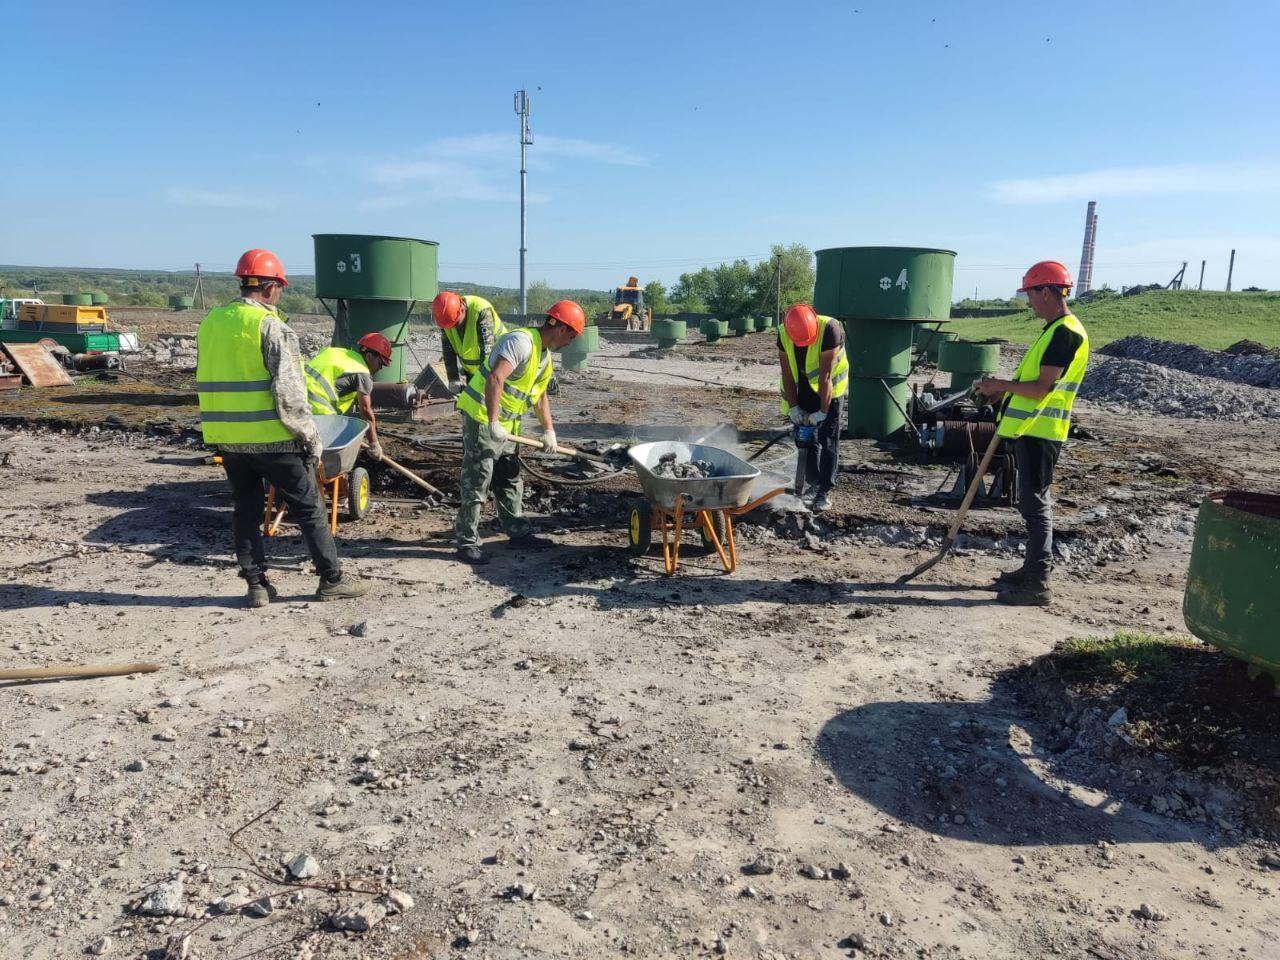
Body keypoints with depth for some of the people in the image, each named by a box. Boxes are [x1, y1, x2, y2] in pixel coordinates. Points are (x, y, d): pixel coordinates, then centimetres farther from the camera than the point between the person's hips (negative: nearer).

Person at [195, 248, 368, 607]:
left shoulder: (210, 322, 9)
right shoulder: (271, 326, -13)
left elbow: (207, 381, 15)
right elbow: (288, 390, -18)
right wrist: (310, 435, -9)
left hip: (225, 437, 7)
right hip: (270, 437, -6)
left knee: (246, 508, 15)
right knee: (309, 508, 5)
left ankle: (256, 584, 18)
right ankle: (332, 579, 12)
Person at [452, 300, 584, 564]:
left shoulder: (545, 355, 11)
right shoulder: (521, 342, -21)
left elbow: (540, 395, 22)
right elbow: (495, 379, -34)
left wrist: (549, 430, 16)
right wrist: (493, 422, -37)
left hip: (506, 423, 10)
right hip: (481, 416, -10)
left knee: (510, 479, 16)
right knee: (477, 480, -5)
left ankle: (518, 531, 27)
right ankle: (467, 542, 2)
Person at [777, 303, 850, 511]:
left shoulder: (829, 330, -29)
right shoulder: (783, 335, -15)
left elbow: (825, 376, -28)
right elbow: (787, 375, -8)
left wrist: (823, 411, -25)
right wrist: (793, 407, -10)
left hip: (830, 390, -4)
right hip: (803, 391, 4)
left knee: (828, 442, -5)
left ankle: (824, 492, -2)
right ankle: (811, 481, 22)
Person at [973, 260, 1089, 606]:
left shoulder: (1066, 332, -17)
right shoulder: (1055, 329, 15)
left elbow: (1043, 387, -22)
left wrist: (1003, 385, -12)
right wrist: (1003, 389, 12)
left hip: (1040, 432, -10)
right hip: (1030, 428, 10)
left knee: (1034, 503, -7)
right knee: (1034, 500, 16)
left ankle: (1038, 584, -2)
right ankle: (1034, 568, 27)